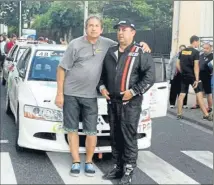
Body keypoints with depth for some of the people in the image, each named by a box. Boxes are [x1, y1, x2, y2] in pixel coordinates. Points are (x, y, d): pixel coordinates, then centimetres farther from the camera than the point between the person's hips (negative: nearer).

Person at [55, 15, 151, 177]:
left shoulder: (106, 44, 1)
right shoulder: (76, 44, -7)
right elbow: (62, 69, -4)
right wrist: (60, 93, -7)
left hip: (90, 95, 2)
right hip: (71, 94, -1)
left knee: (91, 131, 3)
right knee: (72, 129, 6)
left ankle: (89, 161, 19)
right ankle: (76, 162, 17)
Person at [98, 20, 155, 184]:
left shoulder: (141, 53, -5)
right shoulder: (111, 52, 13)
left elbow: (150, 76, -11)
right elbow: (103, 72, 23)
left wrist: (133, 91, -16)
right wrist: (102, 87, 5)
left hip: (131, 103, -6)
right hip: (112, 101, 6)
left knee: (129, 137, -3)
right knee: (115, 136, 11)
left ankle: (129, 170, 6)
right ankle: (118, 167, 22)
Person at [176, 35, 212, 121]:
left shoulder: (182, 51, 8)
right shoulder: (195, 52, -10)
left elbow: (178, 65, 9)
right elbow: (196, 66, -17)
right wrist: (197, 79, -18)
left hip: (184, 76, 6)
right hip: (192, 76, -6)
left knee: (182, 94, 8)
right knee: (199, 94, -3)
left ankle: (179, 114, 10)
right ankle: (206, 115, -3)